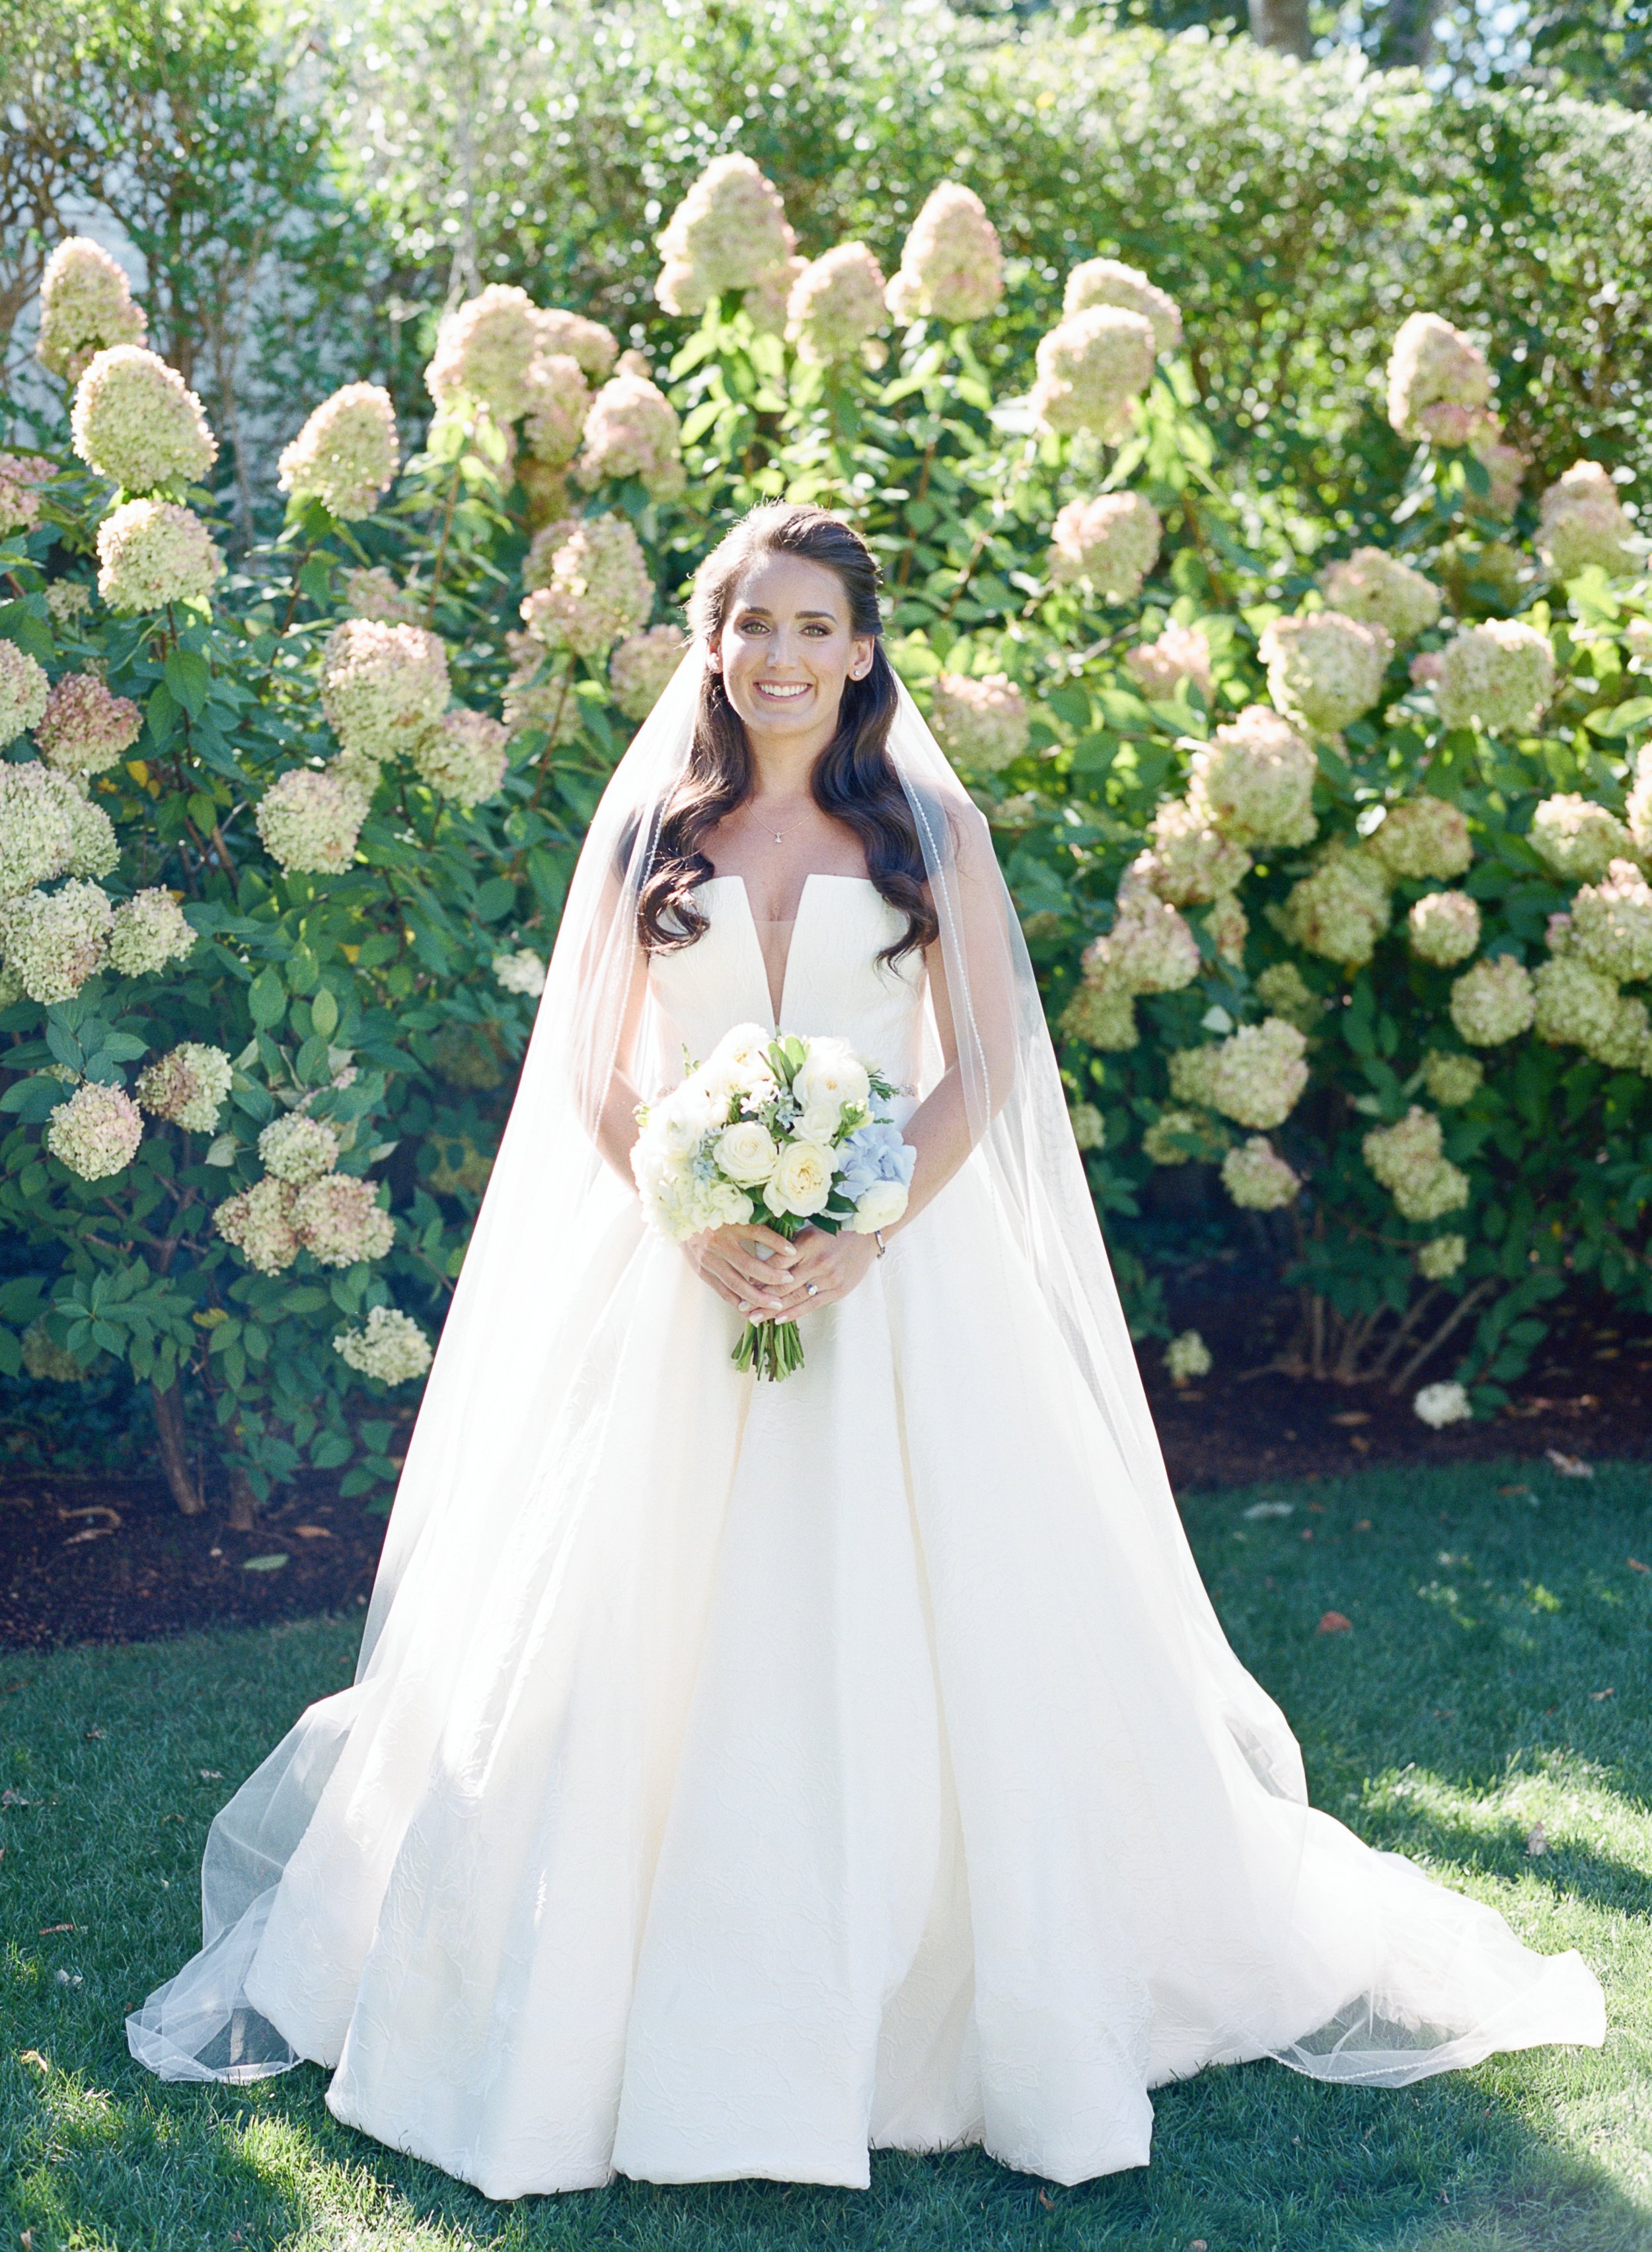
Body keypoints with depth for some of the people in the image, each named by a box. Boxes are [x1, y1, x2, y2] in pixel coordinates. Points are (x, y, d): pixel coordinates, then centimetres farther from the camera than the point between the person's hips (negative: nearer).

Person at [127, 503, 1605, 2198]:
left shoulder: (931, 827, 5)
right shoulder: (649, 829, 9)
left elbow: (980, 1077, 0)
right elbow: (594, 1076, 4)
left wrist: (858, 1236, -16)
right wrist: (701, 1224, -14)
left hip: (893, 1272, -1)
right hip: (683, 1276, 1)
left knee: (917, 1640, 0)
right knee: (649, 1644, 1)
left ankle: (956, 2002, 16)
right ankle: (624, 2007, 17)